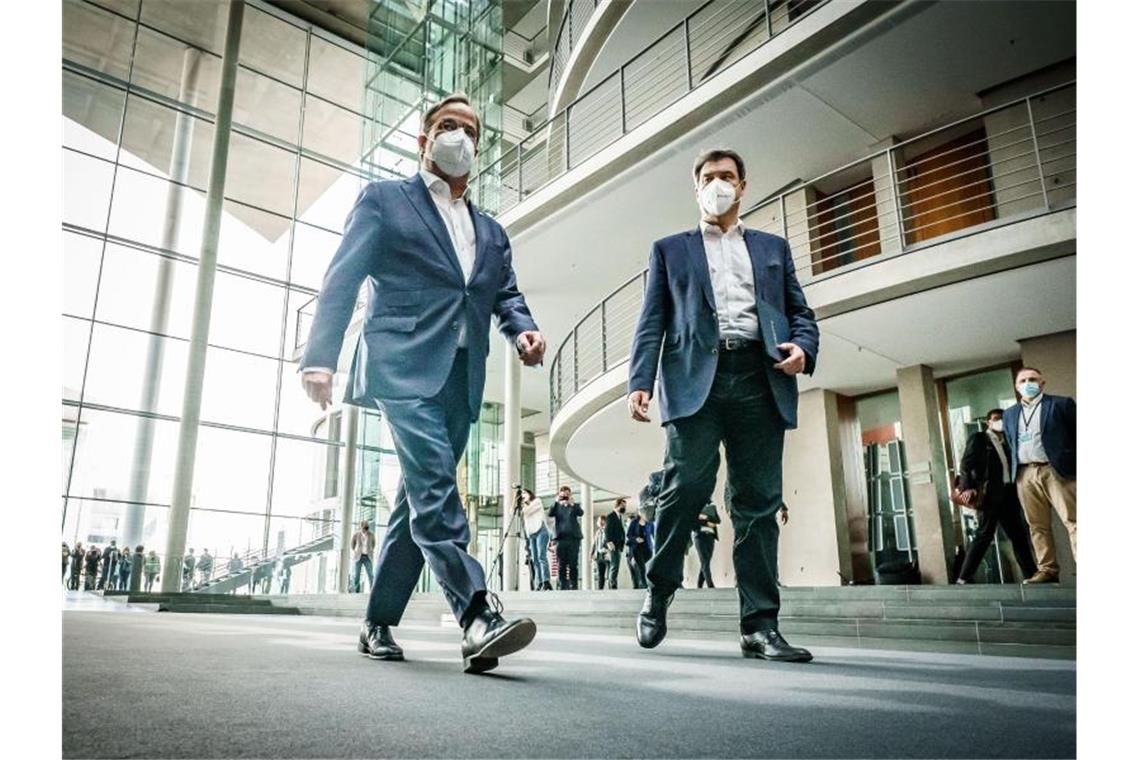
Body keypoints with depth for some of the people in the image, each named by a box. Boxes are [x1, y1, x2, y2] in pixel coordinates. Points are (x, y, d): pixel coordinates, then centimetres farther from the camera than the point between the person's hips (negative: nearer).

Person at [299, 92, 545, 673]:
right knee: (434, 487, -21)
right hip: (405, 366, -5)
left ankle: (378, 624, 17)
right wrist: (320, 357, -11)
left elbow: (505, 295, 20)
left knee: (419, 499, 7)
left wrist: (523, 329, -5)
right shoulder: (383, 199, 11)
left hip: (461, 380, 6)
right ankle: (478, 615, -25)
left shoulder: (491, 232, 26)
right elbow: (341, 281, 1)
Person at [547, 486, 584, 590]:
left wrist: (573, 504, -23)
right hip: (561, 538, 1)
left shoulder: (574, 505, 13)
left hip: (573, 537, 0)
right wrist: (557, 502, -16)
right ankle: (562, 586, 2)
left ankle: (574, 585, -1)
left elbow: (581, 513, -8)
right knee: (561, 564, -1)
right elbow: (550, 514, -6)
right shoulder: (556, 506, 14)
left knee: (573, 564, -2)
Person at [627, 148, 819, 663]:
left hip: (760, 377, 2)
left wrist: (803, 347, -4)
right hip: (696, 378, -1)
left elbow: (800, 311, 19)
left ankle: (760, 626, 2)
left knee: (758, 503, -2)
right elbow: (652, 322, 10)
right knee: (686, 489, -11)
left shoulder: (773, 248, 25)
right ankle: (658, 595, 11)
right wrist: (640, 382, -4)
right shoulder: (670, 249, 20)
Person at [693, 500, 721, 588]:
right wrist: (707, 523, -10)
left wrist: (706, 517, -10)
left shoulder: (712, 507, 16)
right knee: (705, 563, -12)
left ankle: (699, 586, 6)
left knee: (705, 563, 0)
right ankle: (711, 586, -19)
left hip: (710, 536, 4)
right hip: (700, 535, -4)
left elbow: (718, 520, 3)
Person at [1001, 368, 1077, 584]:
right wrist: (1012, 475, 11)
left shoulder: (1062, 403, 5)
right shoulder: (1009, 414, 18)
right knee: (1037, 525, 4)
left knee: (1073, 521, -8)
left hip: (1056, 470, -4)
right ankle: (1047, 570, 8)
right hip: (1025, 474, 4)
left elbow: (1078, 434, 2)